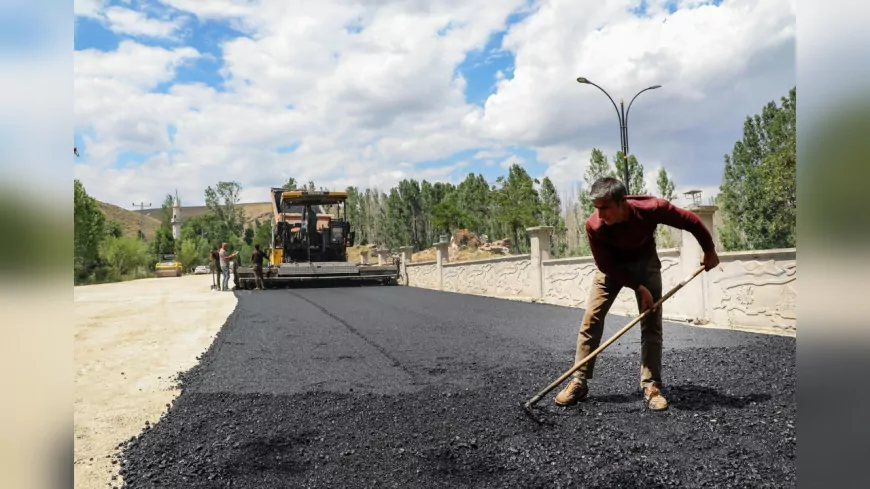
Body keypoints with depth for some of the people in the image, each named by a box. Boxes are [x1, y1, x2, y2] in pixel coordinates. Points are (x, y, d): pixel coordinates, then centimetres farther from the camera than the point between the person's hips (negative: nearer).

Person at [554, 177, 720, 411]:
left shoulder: (652, 208, -35)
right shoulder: (594, 225, -33)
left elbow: (691, 220, -16)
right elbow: (606, 265, -20)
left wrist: (710, 251, -4)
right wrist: (638, 287, -23)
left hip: (645, 261, 1)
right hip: (612, 265, 0)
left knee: (651, 323, -6)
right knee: (591, 318, -8)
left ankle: (651, 386, 2)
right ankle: (579, 382, 0)